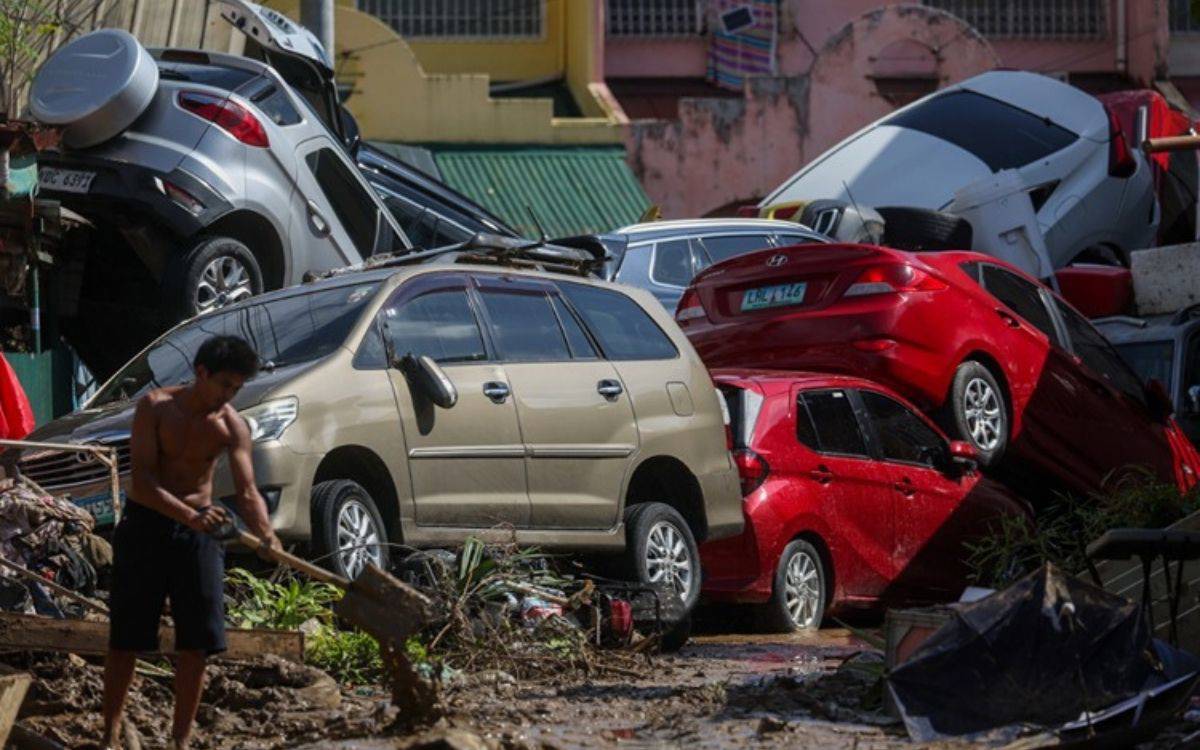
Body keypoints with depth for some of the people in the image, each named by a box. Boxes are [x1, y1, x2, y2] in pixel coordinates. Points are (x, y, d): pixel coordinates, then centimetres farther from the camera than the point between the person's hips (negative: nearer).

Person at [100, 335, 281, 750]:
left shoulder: (232, 427, -4)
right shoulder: (156, 407, -12)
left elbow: (247, 491, -13)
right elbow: (142, 480, -20)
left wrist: (267, 536, -33)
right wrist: (190, 516, -35)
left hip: (198, 529, 2)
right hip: (145, 524, -2)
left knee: (196, 641, -1)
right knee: (126, 637, 1)